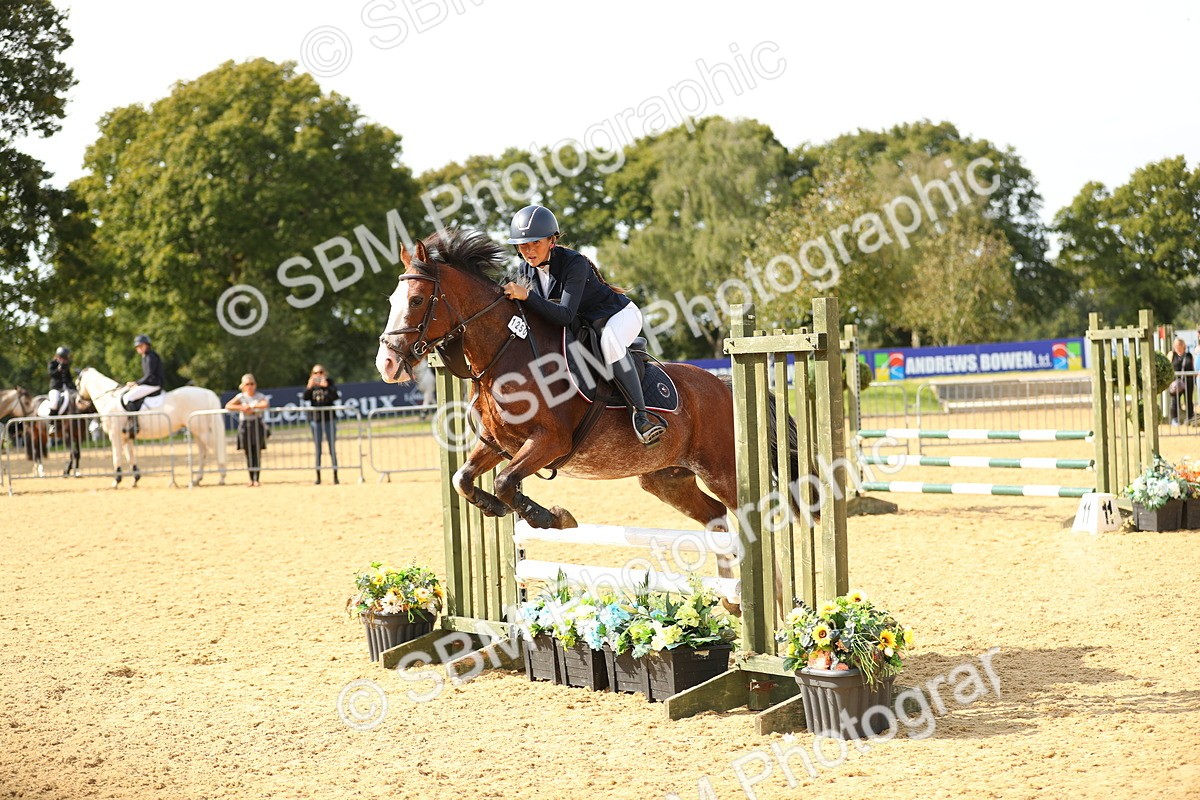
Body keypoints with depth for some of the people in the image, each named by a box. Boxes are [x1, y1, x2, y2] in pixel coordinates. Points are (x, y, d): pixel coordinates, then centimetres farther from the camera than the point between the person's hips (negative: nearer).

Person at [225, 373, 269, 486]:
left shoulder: (260, 397, 3)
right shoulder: (241, 397, 6)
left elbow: (265, 404, -19)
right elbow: (228, 406, -5)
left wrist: (251, 406, -20)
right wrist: (242, 408, -16)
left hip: (257, 425, -1)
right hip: (245, 425, 1)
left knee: (257, 453, -4)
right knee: (249, 454, 4)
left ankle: (256, 479, -2)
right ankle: (251, 479, 11)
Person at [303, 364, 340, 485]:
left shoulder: (329, 384, 3)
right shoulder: (311, 386, 8)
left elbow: (335, 396, -14)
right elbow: (305, 398, -9)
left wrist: (326, 386, -23)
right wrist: (309, 387, -22)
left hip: (329, 419, -1)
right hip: (315, 419, 1)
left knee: (332, 448, 0)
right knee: (317, 449, 3)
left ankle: (335, 476, 3)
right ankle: (318, 477, 6)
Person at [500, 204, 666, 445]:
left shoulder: (574, 263, -29)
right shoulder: (525, 270, -9)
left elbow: (566, 316, -37)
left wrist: (527, 296, -45)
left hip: (620, 315, -8)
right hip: (584, 324, 8)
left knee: (608, 339, -39)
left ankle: (640, 413, -37)